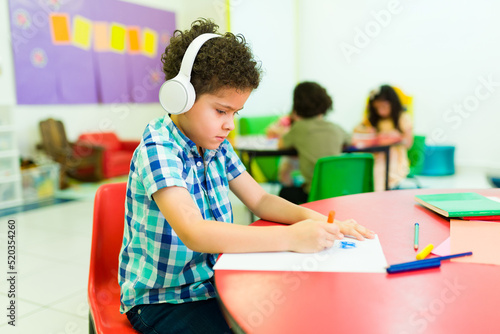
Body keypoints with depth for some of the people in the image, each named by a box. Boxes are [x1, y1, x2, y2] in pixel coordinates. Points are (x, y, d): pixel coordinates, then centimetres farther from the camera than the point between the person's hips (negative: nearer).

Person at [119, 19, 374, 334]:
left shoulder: (217, 146, 2)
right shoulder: (157, 150, -22)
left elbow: (260, 200, 8)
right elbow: (193, 233, -34)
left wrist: (311, 218, -11)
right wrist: (291, 238, -36)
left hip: (211, 281, 6)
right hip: (160, 298, -6)